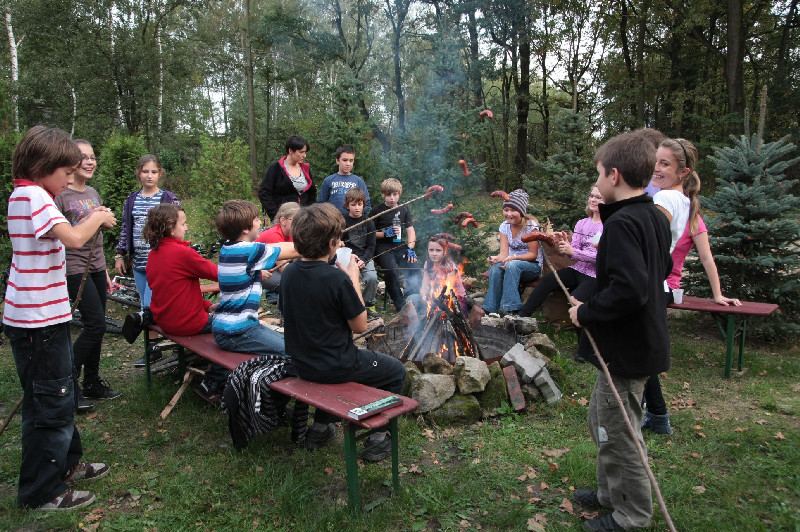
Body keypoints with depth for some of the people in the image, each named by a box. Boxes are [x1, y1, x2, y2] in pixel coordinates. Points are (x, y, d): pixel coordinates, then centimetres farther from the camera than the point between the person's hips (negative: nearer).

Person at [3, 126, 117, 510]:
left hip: (42, 316, 10)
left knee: (59, 393, 22)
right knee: (51, 403, 1)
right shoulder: (32, 194, -18)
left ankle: (65, 463, 39)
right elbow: (73, 238, -31)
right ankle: (42, 492, 16)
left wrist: (89, 220, 5)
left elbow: (63, 235, 17)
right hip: (38, 320, -10)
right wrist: (97, 218, -14)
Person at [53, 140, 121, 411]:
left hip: (96, 268, 7)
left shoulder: (93, 193, 14)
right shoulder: (60, 195, -10)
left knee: (96, 327, 10)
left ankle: (92, 383, 22)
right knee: (96, 324, -12)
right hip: (75, 269, -7)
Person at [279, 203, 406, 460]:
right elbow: (360, 326, -14)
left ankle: (320, 428, 36)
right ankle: (376, 439, 16)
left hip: (301, 364, 7)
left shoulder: (289, 272, -6)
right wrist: (354, 280, -8)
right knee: (396, 371, 16)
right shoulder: (338, 279, -25)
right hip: (336, 366, -7)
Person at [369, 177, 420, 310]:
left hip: (399, 245, 4)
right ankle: (400, 305, -18)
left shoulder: (404, 208, 14)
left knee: (413, 265, -24)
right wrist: (385, 233, -14)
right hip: (382, 246, -4)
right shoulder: (377, 211, 1)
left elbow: (410, 230, 11)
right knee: (391, 269, -31)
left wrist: (410, 247, -5)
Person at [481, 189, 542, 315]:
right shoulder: (504, 226, 2)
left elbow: (533, 254, -13)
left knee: (512, 265, -36)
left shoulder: (531, 226, -14)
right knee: (495, 268, -29)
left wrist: (514, 257, -30)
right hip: (511, 264, 4)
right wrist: (496, 258, -31)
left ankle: (511, 309, -36)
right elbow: (504, 253, -6)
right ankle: (491, 310, -26)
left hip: (532, 267, -4)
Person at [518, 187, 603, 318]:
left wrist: (573, 252, -22)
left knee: (574, 301, -29)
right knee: (547, 279, -18)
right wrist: (565, 244, -15)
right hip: (578, 269, 5)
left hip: (595, 275, -5)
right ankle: (522, 315, -17)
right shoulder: (581, 223, 13)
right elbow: (575, 250, 8)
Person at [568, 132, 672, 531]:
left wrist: (585, 312, -20)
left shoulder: (621, 223, -24)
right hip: (646, 340, 10)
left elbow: (629, 289, -34)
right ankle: (611, 493, 40)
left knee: (618, 433, 7)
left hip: (626, 350, -10)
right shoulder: (655, 218, 7)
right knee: (602, 420, 24)